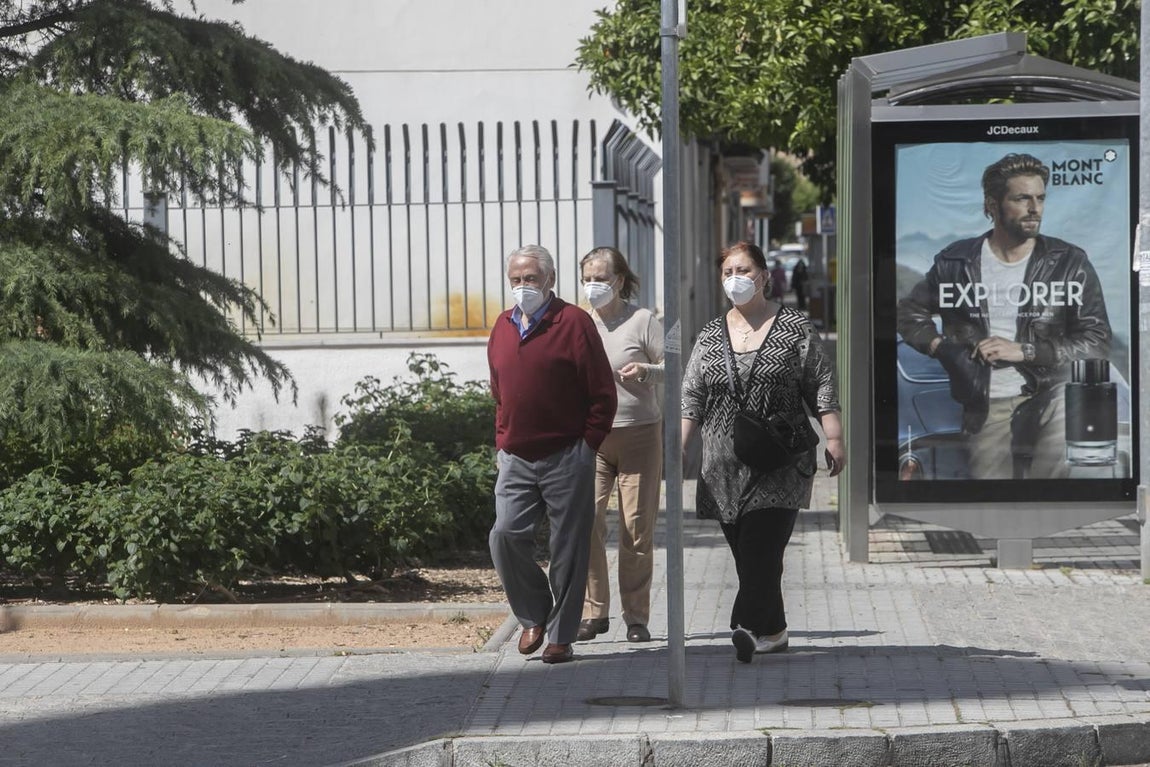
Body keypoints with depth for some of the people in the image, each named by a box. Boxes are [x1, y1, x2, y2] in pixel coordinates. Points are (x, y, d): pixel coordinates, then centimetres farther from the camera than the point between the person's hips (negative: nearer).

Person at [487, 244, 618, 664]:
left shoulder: (573, 322, -5)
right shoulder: (503, 326, 12)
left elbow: (603, 393, -5)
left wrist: (586, 445, -6)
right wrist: (502, 441, 13)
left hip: (566, 460, -5)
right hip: (515, 459, 5)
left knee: (568, 548, 0)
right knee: (506, 535, -8)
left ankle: (561, 637, 9)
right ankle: (534, 616, 12)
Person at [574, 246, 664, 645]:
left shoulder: (642, 321, -1)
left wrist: (646, 369, -19)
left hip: (639, 434, -2)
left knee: (637, 530, 0)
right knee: (586, 523, -10)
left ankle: (636, 617, 10)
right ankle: (594, 612, -2)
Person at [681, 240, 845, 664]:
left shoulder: (794, 327, 4)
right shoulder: (710, 335, 14)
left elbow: (822, 386, 3)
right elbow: (692, 396, 13)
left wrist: (834, 439, -4)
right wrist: (680, 445, 3)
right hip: (725, 465, 4)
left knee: (760, 547, -18)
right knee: (746, 555, 3)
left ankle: (750, 626, -27)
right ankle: (773, 632, 11)